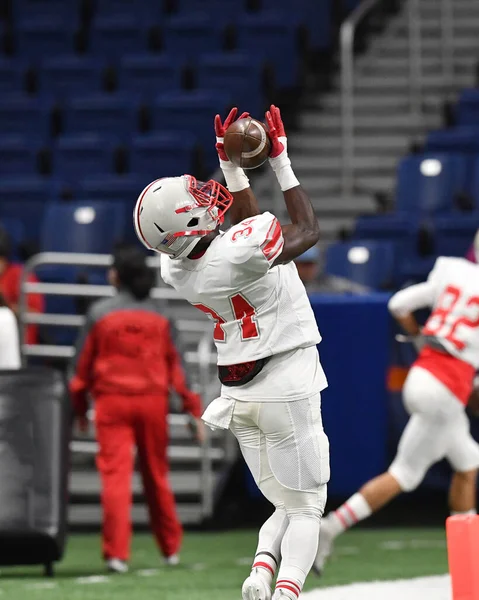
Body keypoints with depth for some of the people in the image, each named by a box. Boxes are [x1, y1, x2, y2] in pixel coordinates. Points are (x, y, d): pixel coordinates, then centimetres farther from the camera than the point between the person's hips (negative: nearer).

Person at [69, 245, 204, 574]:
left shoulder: (99, 313, -3)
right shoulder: (159, 315, 3)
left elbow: (82, 363, 0)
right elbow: (176, 364, 1)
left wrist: (79, 406, 11)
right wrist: (193, 408, 4)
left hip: (112, 401, -2)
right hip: (153, 400, 2)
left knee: (115, 474, -5)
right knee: (157, 475, 15)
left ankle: (117, 553, -14)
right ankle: (171, 549, 26)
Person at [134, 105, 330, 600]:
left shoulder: (176, 270, -4)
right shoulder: (241, 253, -24)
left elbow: (247, 228, 16)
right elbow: (308, 229, -4)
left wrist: (233, 167, 15)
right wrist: (281, 163, 0)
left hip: (238, 393, 6)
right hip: (286, 387, -6)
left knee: (284, 506, 16)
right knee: (305, 508, 2)